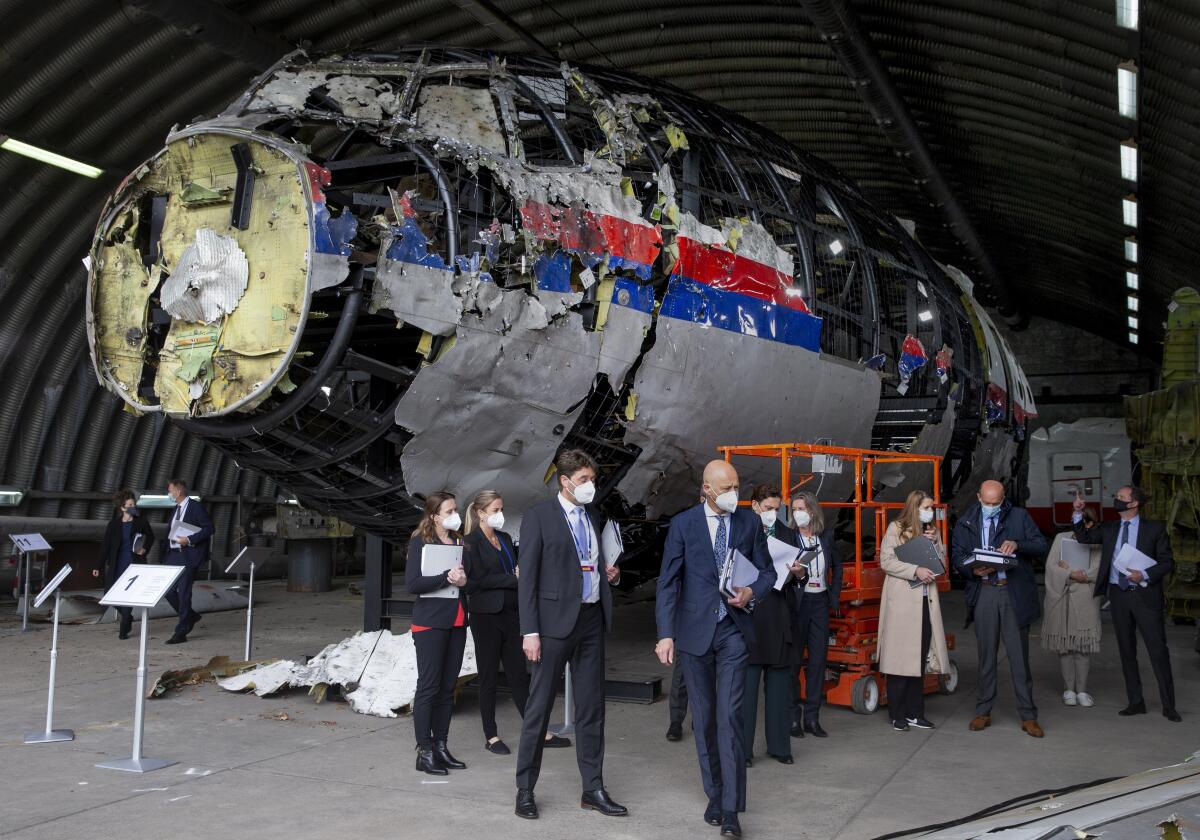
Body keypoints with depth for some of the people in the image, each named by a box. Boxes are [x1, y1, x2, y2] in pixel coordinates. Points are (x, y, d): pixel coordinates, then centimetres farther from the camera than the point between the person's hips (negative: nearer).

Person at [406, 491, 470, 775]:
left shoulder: (459, 542, 13)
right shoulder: (420, 542, -5)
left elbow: (470, 575, 17)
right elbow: (412, 584, -14)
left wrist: (464, 580, -5)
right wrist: (447, 578, -20)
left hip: (457, 623, 6)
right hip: (430, 623, -6)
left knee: (448, 687, 8)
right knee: (428, 686, -3)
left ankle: (440, 746, 15)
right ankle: (424, 752, 2)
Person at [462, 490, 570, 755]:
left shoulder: (506, 539, 15)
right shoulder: (471, 542, -6)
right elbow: (475, 581, -14)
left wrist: (521, 574, -1)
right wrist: (512, 579, -13)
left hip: (511, 614, 6)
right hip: (487, 616, -6)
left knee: (520, 675, 8)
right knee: (489, 677, 3)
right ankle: (490, 737, 13)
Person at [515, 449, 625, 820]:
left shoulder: (594, 515, 12)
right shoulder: (539, 516, -6)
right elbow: (527, 577, -9)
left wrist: (609, 572, 5)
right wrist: (530, 631, -14)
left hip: (592, 619, 6)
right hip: (555, 620, -6)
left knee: (592, 706, 10)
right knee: (539, 707, 1)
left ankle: (593, 789, 19)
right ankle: (525, 790, 13)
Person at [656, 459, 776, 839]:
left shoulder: (750, 522, 2)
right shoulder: (683, 524, -4)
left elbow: (767, 571, 11)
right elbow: (667, 582, -5)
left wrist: (752, 591, -12)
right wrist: (666, 634, -12)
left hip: (733, 630, 0)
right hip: (695, 630, 0)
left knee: (729, 717, -9)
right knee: (703, 719, 9)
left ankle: (731, 809, -7)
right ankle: (715, 794, 23)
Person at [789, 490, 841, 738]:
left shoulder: (826, 536, 5)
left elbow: (837, 565, 18)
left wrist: (835, 595, 12)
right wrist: (796, 574, -30)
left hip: (820, 602, 4)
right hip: (797, 602, -4)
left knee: (818, 659, 5)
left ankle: (812, 717, 12)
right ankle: (793, 716, 9)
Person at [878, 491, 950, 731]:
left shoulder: (933, 531, 16)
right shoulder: (896, 528, -1)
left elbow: (942, 564, 14)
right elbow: (886, 561, -9)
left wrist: (934, 543, -2)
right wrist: (915, 570, -16)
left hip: (926, 602, 6)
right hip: (901, 602, -6)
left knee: (920, 658, 7)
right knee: (900, 657, -4)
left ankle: (914, 712, 14)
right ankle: (897, 715, 3)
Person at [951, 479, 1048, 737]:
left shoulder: (1019, 516, 5)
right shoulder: (966, 522, 9)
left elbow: (1041, 545, 1)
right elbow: (957, 556, 8)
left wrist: (1017, 544, -18)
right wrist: (973, 570, -12)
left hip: (1015, 594, -1)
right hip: (984, 592, 2)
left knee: (1019, 655, 1)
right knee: (986, 655, 8)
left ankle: (1028, 716, 9)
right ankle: (983, 712, 18)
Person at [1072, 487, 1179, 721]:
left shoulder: (1155, 529, -1)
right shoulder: (1109, 529, 11)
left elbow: (1168, 562, -2)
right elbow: (1084, 537, 13)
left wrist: (1145, 575, -17)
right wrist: (1078, 513, 0)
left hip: (1145, 595, -4)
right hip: (1118, 595, 4)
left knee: (1158, 650, -4)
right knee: (1127, 651, 9)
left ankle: (1168, 706, 4)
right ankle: (1136, 702, 17)